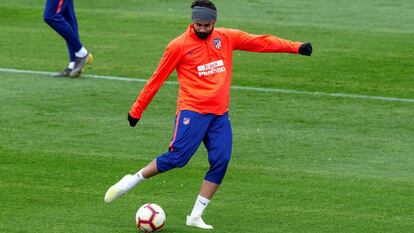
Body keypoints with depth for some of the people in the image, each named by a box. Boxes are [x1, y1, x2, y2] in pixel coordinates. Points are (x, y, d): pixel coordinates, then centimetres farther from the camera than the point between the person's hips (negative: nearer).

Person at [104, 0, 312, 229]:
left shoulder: (226, 38, 7)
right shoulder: (179, 46, -4)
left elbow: (261, 42, 10)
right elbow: (157, 79, 1)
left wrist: (295, 47, 7)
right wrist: (137, 110, 4)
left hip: (220, 114, 5)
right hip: (192, 111, -5)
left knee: (221, 161, -7)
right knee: (177, 156, -17)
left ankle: (195, 216, 0)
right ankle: (130, 181, 2)